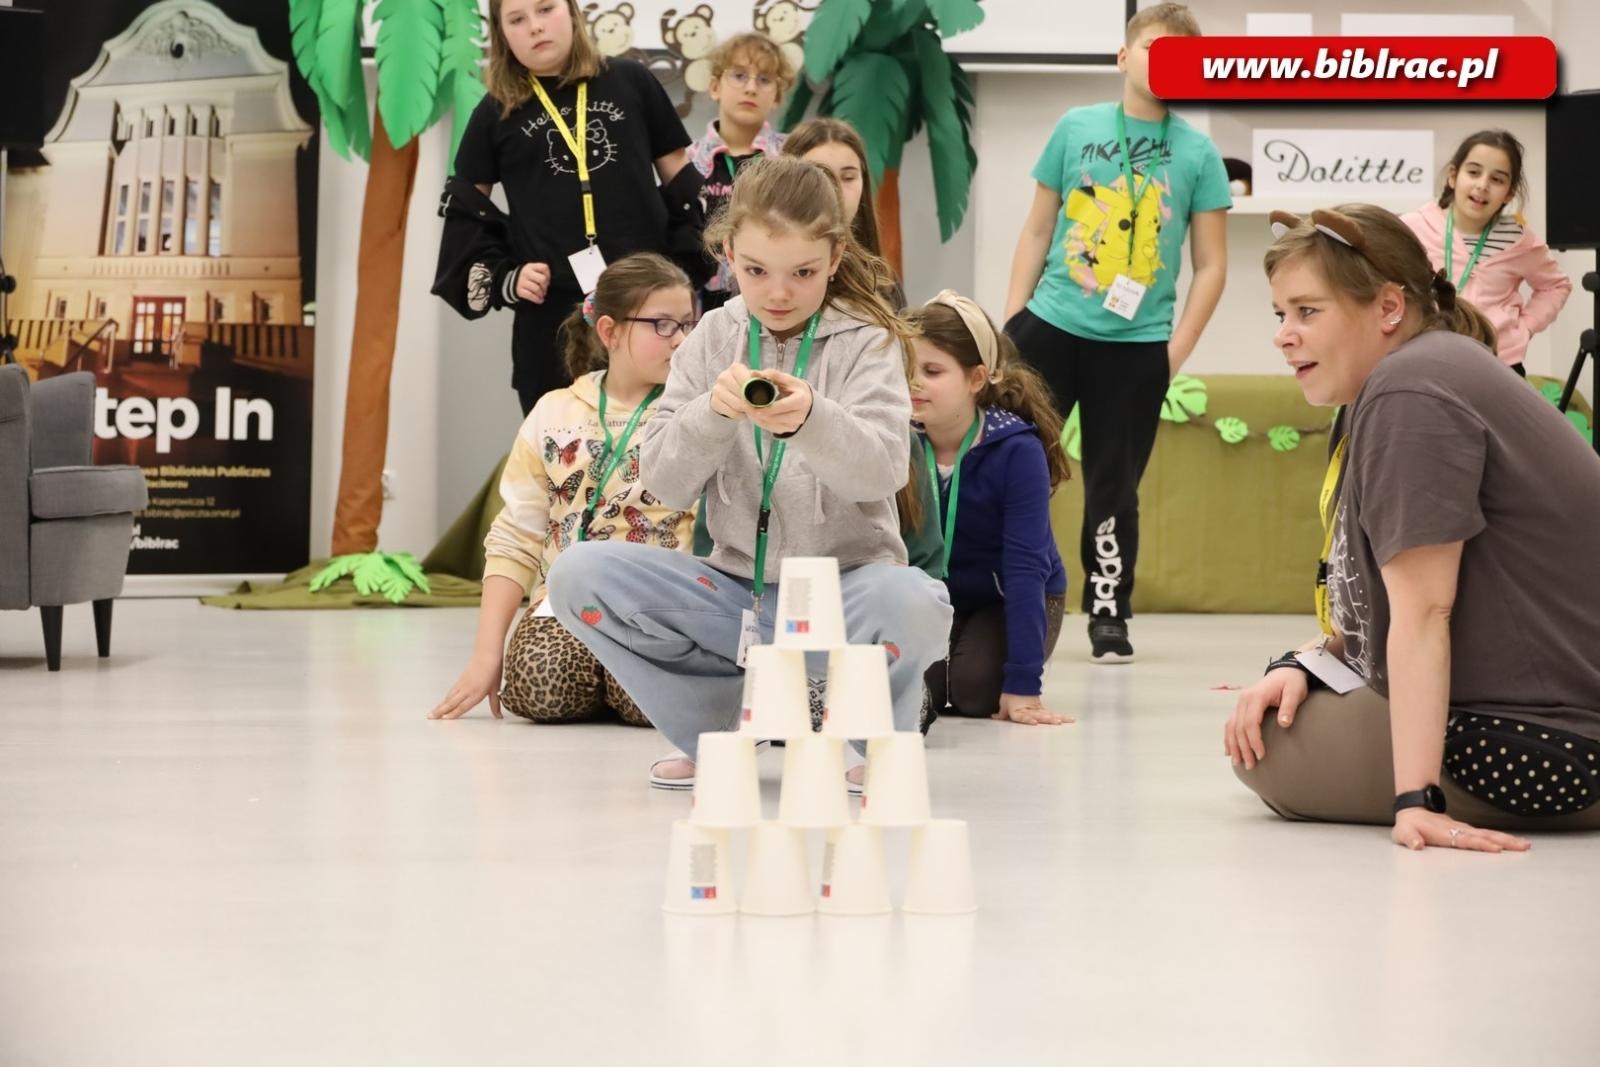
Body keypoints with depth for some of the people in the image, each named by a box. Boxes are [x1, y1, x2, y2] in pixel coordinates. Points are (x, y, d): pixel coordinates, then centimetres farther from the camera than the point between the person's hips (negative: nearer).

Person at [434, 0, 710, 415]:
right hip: (550, 312, 0)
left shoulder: (631, 83, 7)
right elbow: (464, 207, 13)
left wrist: (684, 265, 1)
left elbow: (681, 180, 11)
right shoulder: (497, 113, 8)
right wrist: (503, 277, -1)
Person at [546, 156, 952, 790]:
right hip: (737, 591, 3)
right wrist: (714, 411, -24)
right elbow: (667, 485, -3)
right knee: (579, 573, -18)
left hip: (843, 587, -3)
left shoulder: (866, 340, -3)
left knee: (910, 602, -38)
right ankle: (716, 737, -3)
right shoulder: (715, 338, 5)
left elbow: (882, 470, -21)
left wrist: (811, 419, -42)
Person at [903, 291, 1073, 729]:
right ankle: (936, 683, 14)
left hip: (1012, 598, -3)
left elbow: (1026, 566, -29)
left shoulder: (1016, 451, -28)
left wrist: (1023, 684, -32)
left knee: (977, 690, -27)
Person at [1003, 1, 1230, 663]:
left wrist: (1179, 348, -4)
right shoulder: (1075, 129, 4)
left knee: (1113, 486, 6)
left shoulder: (1198, 154, 2)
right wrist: (1012, 315, 3)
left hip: (1138, 344, -1)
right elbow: (1037, 231, 10)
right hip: (1050, 324, 1)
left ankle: (1109, 615, 19)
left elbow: (1210, 265, 3)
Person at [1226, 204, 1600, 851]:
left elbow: (1421, 612, -25)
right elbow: (1386, 603, 13)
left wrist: (1414, 799, -27)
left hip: (1539, 736, -11)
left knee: (1269, 752, -4)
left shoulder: (1409, 392, -20)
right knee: (1277, 705, 21)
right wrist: (1304, 664, -3)